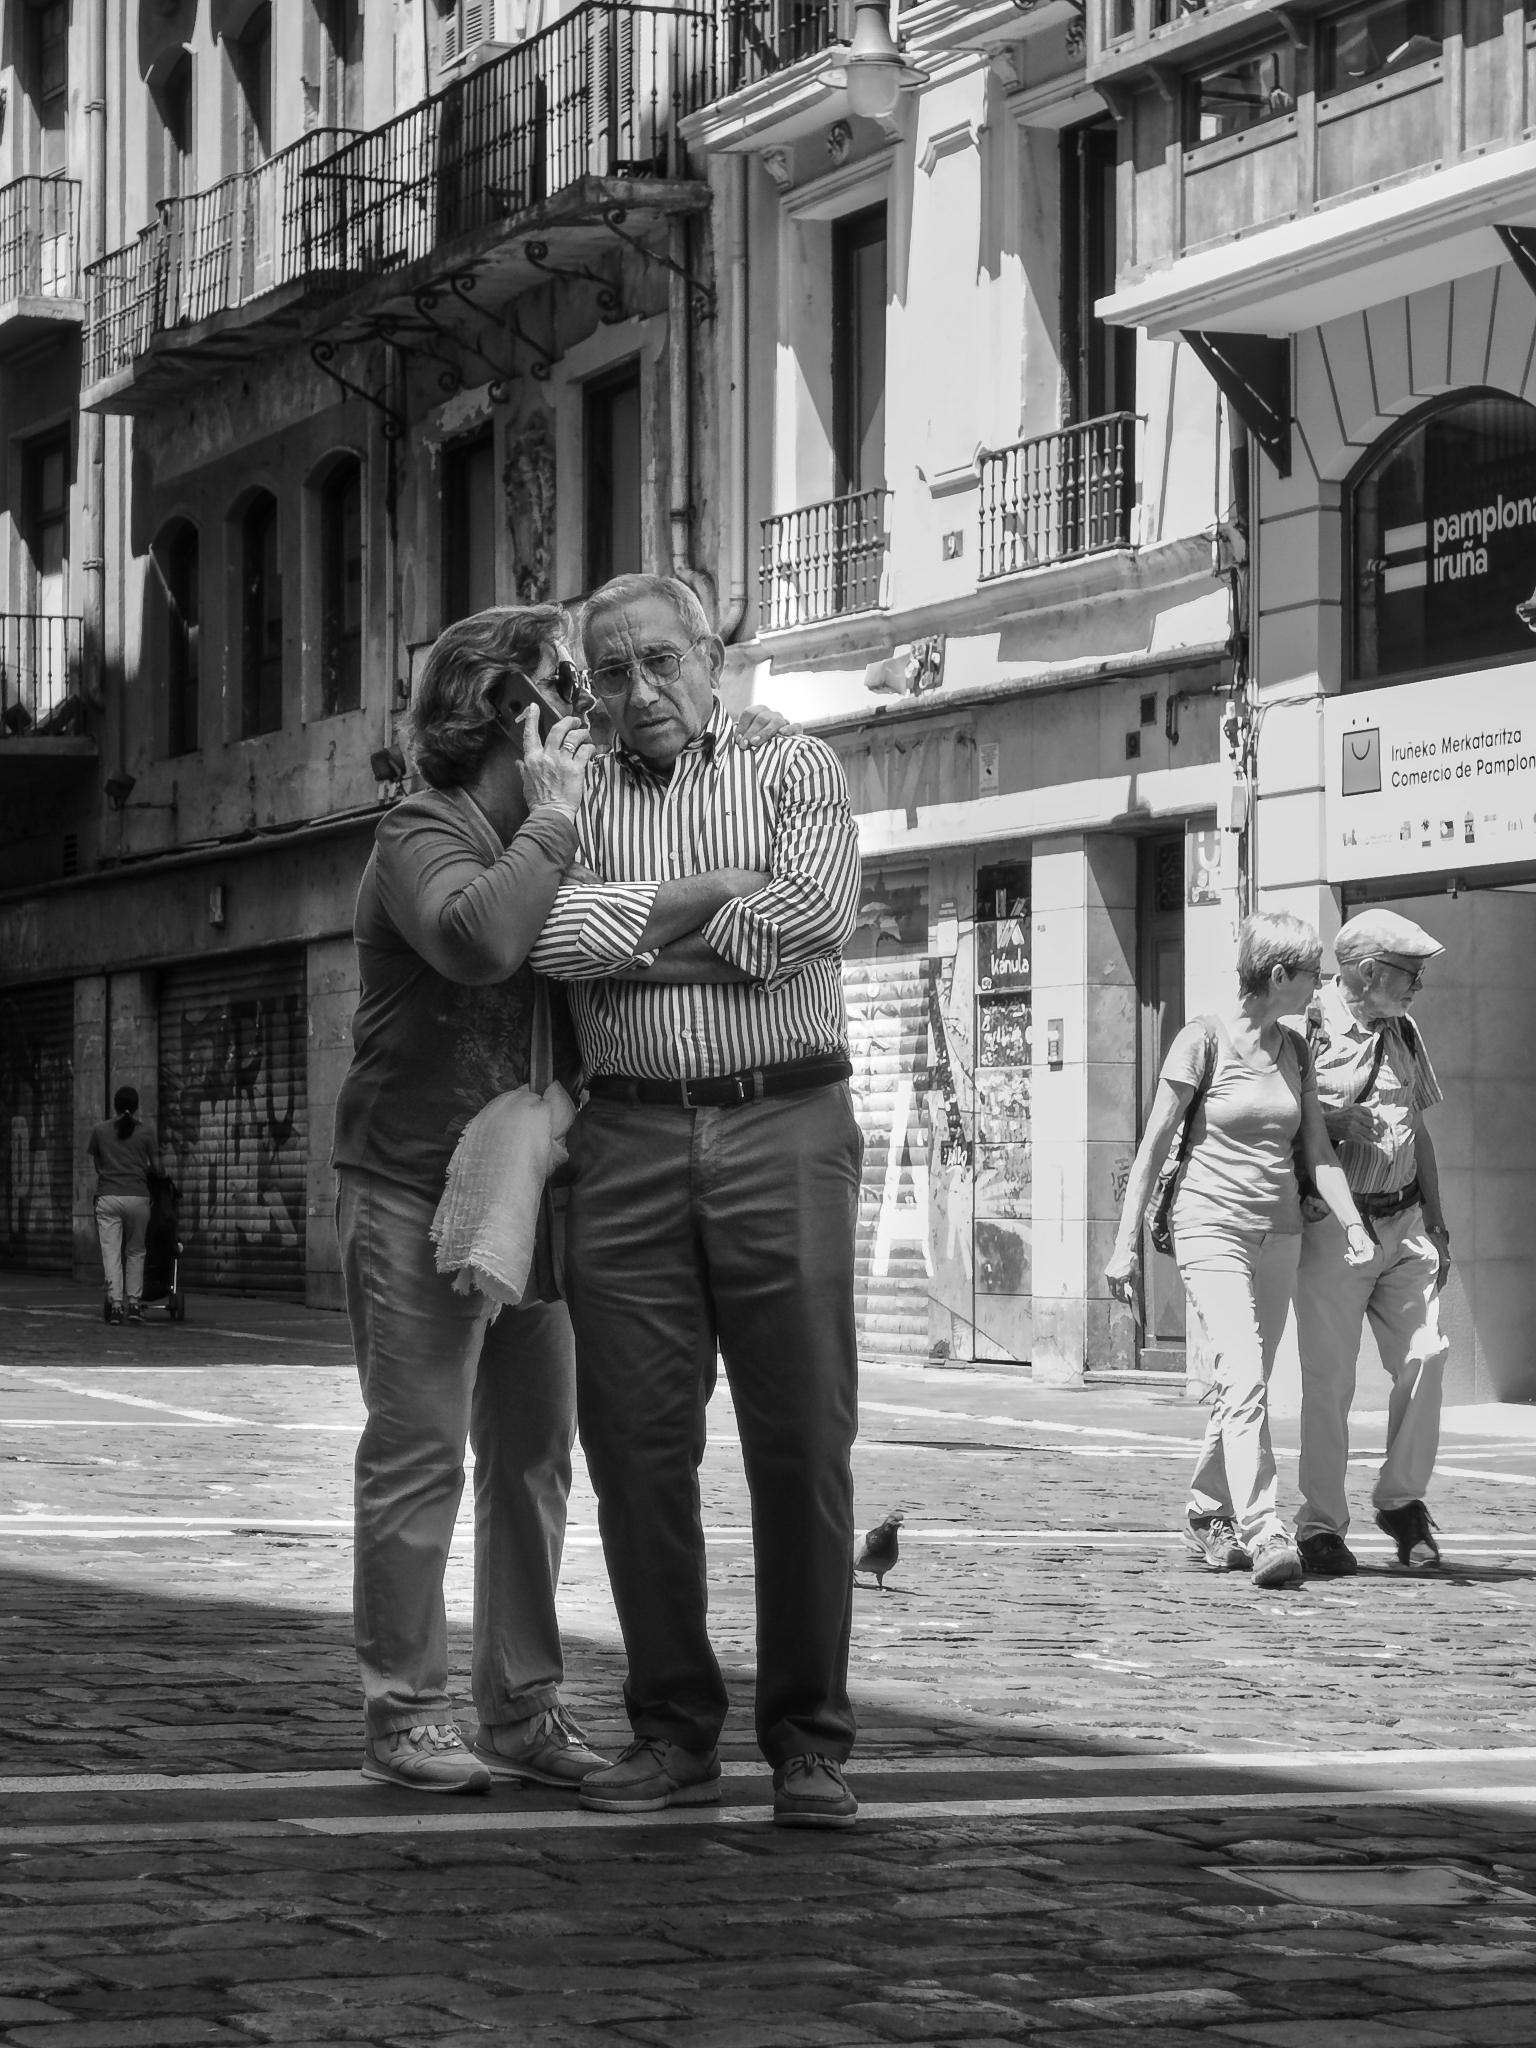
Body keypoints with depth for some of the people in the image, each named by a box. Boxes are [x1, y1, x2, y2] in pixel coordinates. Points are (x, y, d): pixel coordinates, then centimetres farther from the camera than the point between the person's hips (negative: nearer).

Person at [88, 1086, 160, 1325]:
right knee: (135, 1251, 13)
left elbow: (96, 1163, 14)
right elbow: (156, 1167, 6)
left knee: (111, 1253, -1)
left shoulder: (99, 1130, 6)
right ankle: (134, 1302, 9)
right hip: (137, 1196, 0)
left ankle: (115, 1304, -9)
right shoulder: (145, 1132, 3)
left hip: (108, 1196, 0)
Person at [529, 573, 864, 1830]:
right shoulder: (574, 802, 15)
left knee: (803, 1442, -4)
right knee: (638, 1442, 0)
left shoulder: (796, 772, 11)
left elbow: (818, 914, -9)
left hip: (784, 1127, -2)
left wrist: (635, 937, -4)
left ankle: (809, 1742, 3)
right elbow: (539, 932, -5)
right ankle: (674, 1735, 10)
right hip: (630, 1141, 2)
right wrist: (709, 901, -7)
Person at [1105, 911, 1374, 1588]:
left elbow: (1318, 1151, 9)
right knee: (1244, 1380, -18)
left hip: (1279, 1234, 6)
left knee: (1245, 1388, 10)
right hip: (1211, 1230, -6)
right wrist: (1125, 1244, -6)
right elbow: (1154, 1145, -5)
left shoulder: (1295, 1051, 10)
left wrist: (1352, 1224, -8)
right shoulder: (1204, 1039, -7)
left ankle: (1207, 1512, 29)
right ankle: (1263, 1533, -24)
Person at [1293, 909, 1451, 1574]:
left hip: (1404, 1224, 6)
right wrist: (1330, 1122, -19)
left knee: (1424, 1355, -6)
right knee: (1329, 1377, -3)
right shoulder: (1305, 1028, -8)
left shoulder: (1402, 1033, 13)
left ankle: (1402, 1500, 11)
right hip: (1331, 1224, -6)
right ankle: (1321, 1526, 7)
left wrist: (1437, 1224, 18)